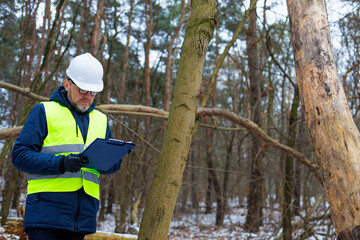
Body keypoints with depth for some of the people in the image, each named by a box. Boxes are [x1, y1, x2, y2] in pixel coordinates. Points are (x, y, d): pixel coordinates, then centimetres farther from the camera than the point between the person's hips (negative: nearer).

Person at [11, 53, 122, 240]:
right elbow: (20, 155, -4)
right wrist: (61, 163, -18)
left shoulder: (100, 119, 20)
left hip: (83, 214, 5)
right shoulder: (44, 112, 4)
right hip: (46, 208, -5)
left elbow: (110, 167, 22)